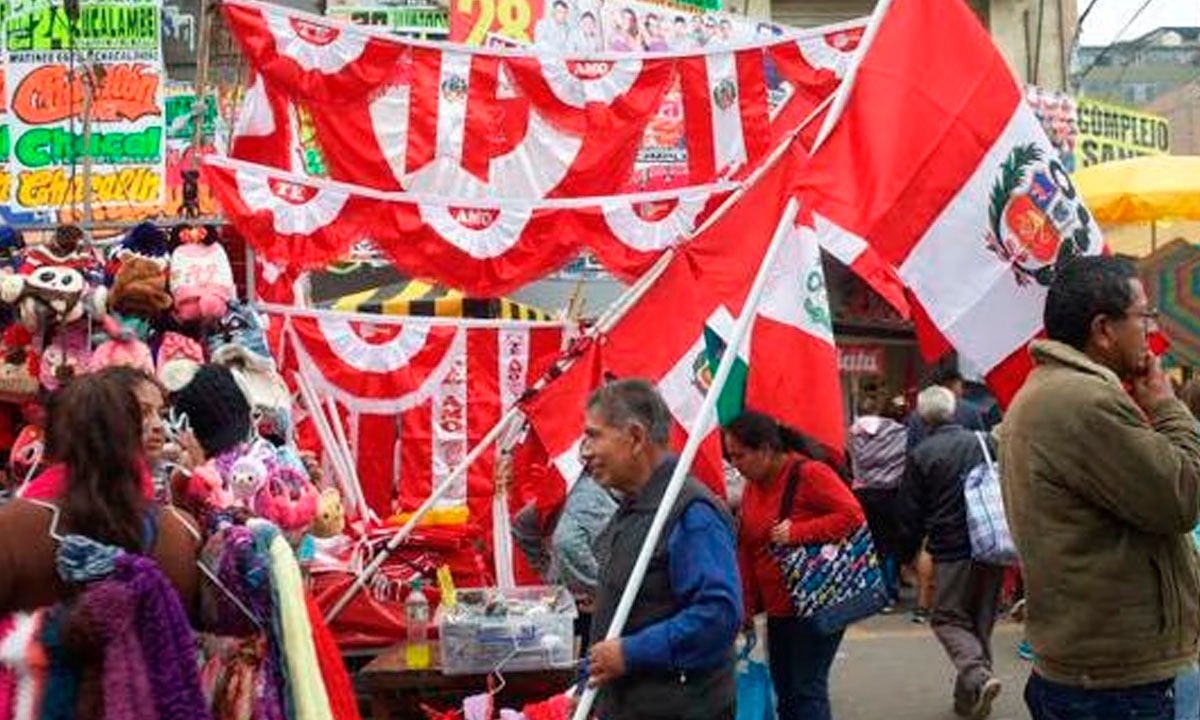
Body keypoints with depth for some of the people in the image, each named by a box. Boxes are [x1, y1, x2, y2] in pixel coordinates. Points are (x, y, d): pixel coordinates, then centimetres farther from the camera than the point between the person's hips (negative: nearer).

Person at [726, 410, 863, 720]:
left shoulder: (810, 474, -13)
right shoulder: (752, 487, 11)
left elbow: (853, 516, -19)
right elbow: (746, 551, 15)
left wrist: (797, 532, -23)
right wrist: (747, 604, 13)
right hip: (777, 608, 8)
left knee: (808, 689, -7)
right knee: (784, 691, 11)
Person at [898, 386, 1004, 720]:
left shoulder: (921, 455, -8)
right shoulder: (983, 443, 2)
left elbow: (910, 513, -4)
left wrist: (909, 552, 10)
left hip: (952, 551, -4)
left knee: (948, 620, 7)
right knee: (981, 620, 15)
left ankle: (978, 676, -17)